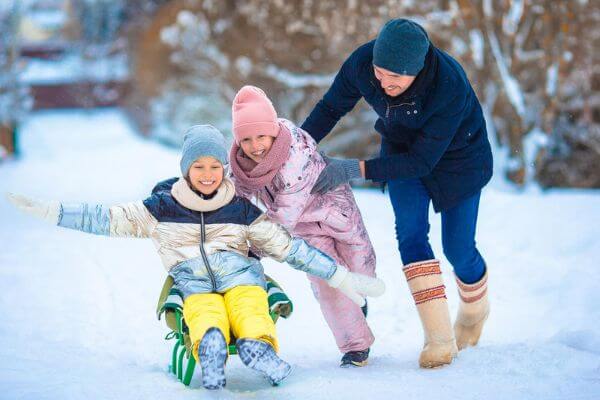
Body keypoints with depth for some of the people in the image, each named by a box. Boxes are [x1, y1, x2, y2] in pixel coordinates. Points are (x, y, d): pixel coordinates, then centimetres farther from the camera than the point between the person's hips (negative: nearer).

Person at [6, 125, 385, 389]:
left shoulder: (241, 209, 16)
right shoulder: (164, 206, 15)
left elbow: (287, 246, 16)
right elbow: (111, 219, 12)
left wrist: (341, 276, 12)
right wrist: (50, 211, 4)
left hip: (239, 272, 1)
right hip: (191, 279, -1)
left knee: (247, 302, -36)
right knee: (204, 309, -38)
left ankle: (257, 344, -64)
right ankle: (211, 343, -68)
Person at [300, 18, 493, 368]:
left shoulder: (450, 86, -40)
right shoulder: (362, 62, -27)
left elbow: (422, 161, -34)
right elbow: (331, 107, -7)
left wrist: (356, 170, -38)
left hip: (457, 157, -3)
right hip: (402, 149, 4)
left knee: (457, 248, 0)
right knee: (411, 233, -15)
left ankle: (475, 308, 35)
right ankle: (440, 339, -14)